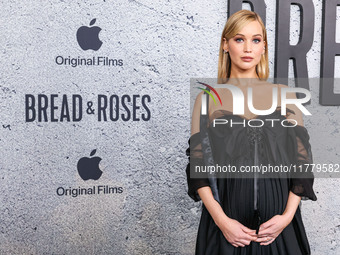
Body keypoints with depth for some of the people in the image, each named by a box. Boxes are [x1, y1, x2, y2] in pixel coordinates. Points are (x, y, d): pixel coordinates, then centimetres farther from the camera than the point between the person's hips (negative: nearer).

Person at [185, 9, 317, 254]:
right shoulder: (208, 99, 0)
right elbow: (197, 166, -3)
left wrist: (287, 215, -9)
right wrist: (222, 220, -13)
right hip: (227, 221, -1)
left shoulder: (284, 95, 4)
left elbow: (302, 160, 2)